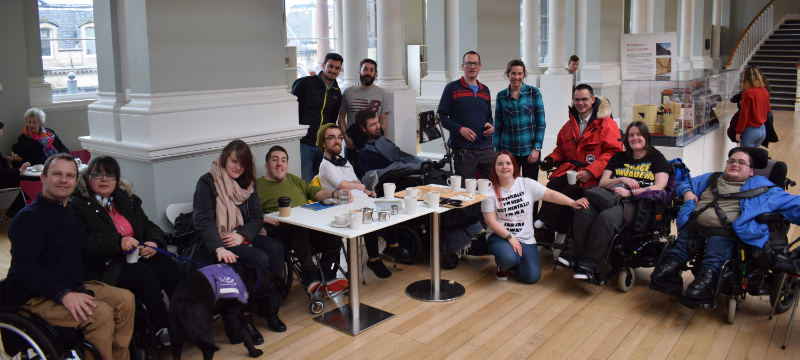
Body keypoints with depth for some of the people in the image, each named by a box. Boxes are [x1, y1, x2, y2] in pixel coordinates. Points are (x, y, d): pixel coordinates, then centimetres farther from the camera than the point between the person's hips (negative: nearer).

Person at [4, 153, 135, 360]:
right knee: (101, 314, -27)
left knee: (125, 300, -8)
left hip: (71, 288, 9)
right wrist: (63, 294, -32)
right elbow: (24, 267, -23)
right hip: (35, 297, -8)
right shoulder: (29, 217, -13)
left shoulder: (70, 209, 14)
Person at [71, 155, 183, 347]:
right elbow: (81, 244, -14)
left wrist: (154, 242, -8)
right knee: (144, 274, -31)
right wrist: (118, 242, -24)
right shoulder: (77, 205, 0)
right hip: (105, 268, -6)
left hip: (136, 255, 6)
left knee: (168, 266, -23)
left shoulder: (127, 200, 20)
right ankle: (162, 328, -23)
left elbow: (149, 226, 16)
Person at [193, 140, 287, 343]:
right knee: (260, 258, -28)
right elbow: (203, 221, -15)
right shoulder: (207, 183, -5)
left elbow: (256, 217, 7)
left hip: (243, 237, 6)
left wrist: (242, 235, -15)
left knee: (276, 248, -23)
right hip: (216, 241, -6)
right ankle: (245, 317, -17)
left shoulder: (247, 183, 13)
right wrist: (218, 249, -31)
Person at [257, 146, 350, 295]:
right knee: (299, 230, -39)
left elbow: (317, 192, 23)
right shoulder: (257, 185, 14)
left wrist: (336, 193, 4)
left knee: (333, 234, -25)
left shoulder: (294, 180, 33)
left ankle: (328, 278, -23)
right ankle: (311, 279, -36)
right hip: (282, 227, -5)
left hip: (309, 224, 5)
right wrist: (263, 218, -19)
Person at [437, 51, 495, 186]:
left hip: (485, 147, 5)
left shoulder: (485, 90, 17)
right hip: (462, 149, -4)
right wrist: (460, 129, -15)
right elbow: (442, 115, -2)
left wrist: (490, 126, 4)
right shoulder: (452, 88, 1)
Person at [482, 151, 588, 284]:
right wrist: (510, 238, -17)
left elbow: (551, 194, -8)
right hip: (500, 235, -2)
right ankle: (503, 266, 4)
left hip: (525, 238, 2)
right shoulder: (491, 192, -6)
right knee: (508, 258, -36)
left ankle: (514, 262, 20)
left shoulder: (527, 184, -1)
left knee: (532, 277, -14)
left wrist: (572, 202, -24)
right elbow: (491, 220, -8)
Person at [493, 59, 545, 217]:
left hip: (529, 149, -1)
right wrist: (497, 151, 5)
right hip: (508, 150, 2)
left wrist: (536, 148, -8)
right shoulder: (501, 96, 6)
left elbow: (541, 123, 0)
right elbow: (498, 126, 9)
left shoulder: (533, 93, 0)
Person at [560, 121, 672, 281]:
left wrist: (630, 192, -11)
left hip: (637, 203, -4)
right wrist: (621, 180, -1)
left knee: (607, 217, -38)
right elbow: (602, 182, 19)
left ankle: (589, 264, -34)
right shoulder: (619, 157, 27)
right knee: (584, 210, -32)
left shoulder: (657, 158, 15)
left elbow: (659, 187, 0)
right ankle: (577, 254, -26)